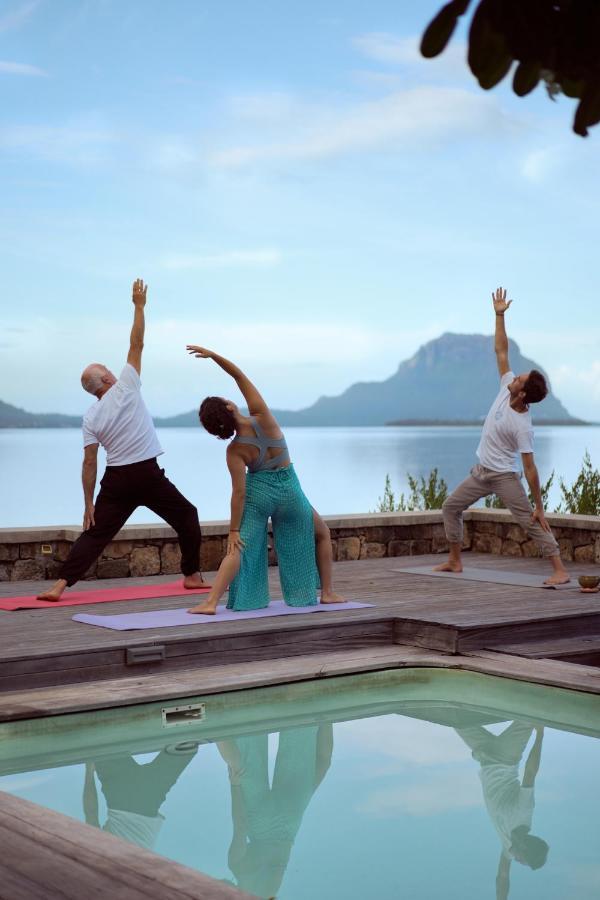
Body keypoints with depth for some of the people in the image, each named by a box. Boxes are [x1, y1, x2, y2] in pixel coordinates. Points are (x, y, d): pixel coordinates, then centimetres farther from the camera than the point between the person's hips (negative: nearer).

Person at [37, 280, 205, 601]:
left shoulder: (90, 418, 3)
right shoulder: (126, 387, -5)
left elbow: (89, 463, 0)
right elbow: (136, 344, -1)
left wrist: (89, 504, 4)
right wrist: (139, 305, 8)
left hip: (117, 480, 3)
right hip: (148, 474, -3)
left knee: (94, 533, 5)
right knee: (187, 516, 17)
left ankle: (60, 585, -8)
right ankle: (192, 575, 20)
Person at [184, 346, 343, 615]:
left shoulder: (235, 451, -17)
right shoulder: (261, 417, -19)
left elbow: (239, 492, -17)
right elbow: (240, 375, -16)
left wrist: (233, 529, -11)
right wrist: (213, 355, -20)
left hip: (257, 492, -1)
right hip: (289, 491, 1)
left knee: (238, 548, -2)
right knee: (322, 534, 23)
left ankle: (211, 602, -19)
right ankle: (327, 592, 22)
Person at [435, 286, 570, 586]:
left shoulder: (522, 426, -25)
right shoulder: (507, 387, -8)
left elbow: (530, 468, -24)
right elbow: (501, 351, -2)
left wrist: (539, 507, -24)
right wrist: (499, 315, -6)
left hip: (504, 477, -8)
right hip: (481, 472, 9)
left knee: (530, 521, -14)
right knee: (450, 507, 14)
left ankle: (560, 570, -16)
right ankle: (455, 561, 23)